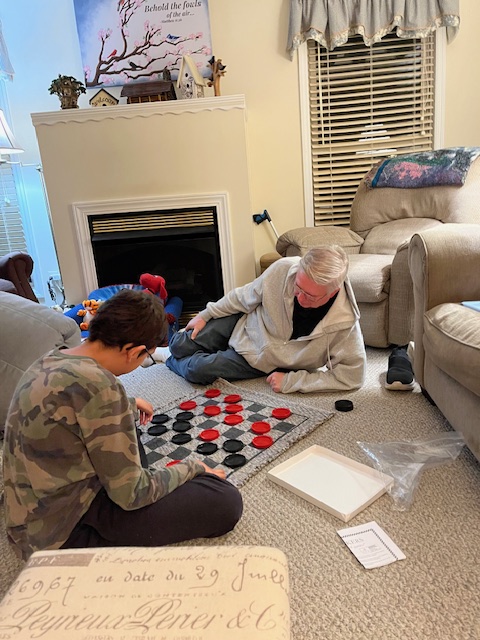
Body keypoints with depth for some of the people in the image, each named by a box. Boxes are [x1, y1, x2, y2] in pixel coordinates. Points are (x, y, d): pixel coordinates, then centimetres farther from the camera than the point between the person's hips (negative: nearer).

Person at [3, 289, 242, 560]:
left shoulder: (51, 359, -1)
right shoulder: (98, 383, -29)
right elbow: (130, 494, -21)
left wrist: (129, 404, 33)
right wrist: (192, 467, -5)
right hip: (65, 530, -9)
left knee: (127, 426, 32)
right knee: (226, 502, -15)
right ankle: (93, 546, -8)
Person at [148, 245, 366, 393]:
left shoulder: (345, 323, -35)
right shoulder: (283, 269, -28)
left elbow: (351, 376, -26)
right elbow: (244, 297, -10)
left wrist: (291, 381, -29)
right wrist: (206, 315, 2)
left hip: (260, 361, -1)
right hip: (243, 326, 2)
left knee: (196, 370, -11)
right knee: (179, 346, 4)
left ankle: (169, 360, 26)